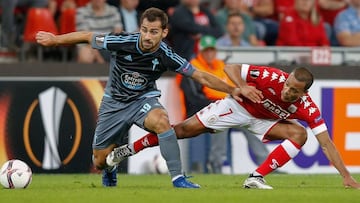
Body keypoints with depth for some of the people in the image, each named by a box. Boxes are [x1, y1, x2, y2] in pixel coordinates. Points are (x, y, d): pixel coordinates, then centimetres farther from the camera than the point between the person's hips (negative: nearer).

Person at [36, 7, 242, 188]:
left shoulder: (167, 56, -23)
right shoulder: (123, 42, -25)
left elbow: (201, 76, -16)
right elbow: (87, 37, -11)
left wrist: (232, 90, -22)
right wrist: (54, 40, -1)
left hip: (144, 98, -1)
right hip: (115, 101, 1)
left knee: (161, 121, -37)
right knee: (100, 160, 5)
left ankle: (178, 179, -30)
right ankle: (110, 169, 46)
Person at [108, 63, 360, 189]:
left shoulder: (307, 108, -29)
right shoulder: (272, 77, -35)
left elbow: (326, 143, -26)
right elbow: (231, 67, -26)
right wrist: (243, 87, -43)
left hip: (264, 120, 2)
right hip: (239, 106, -2)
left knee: (299, 134, -23)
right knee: (186, 129, -6)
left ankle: (256, 177, -19)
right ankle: (128, 150, 9)